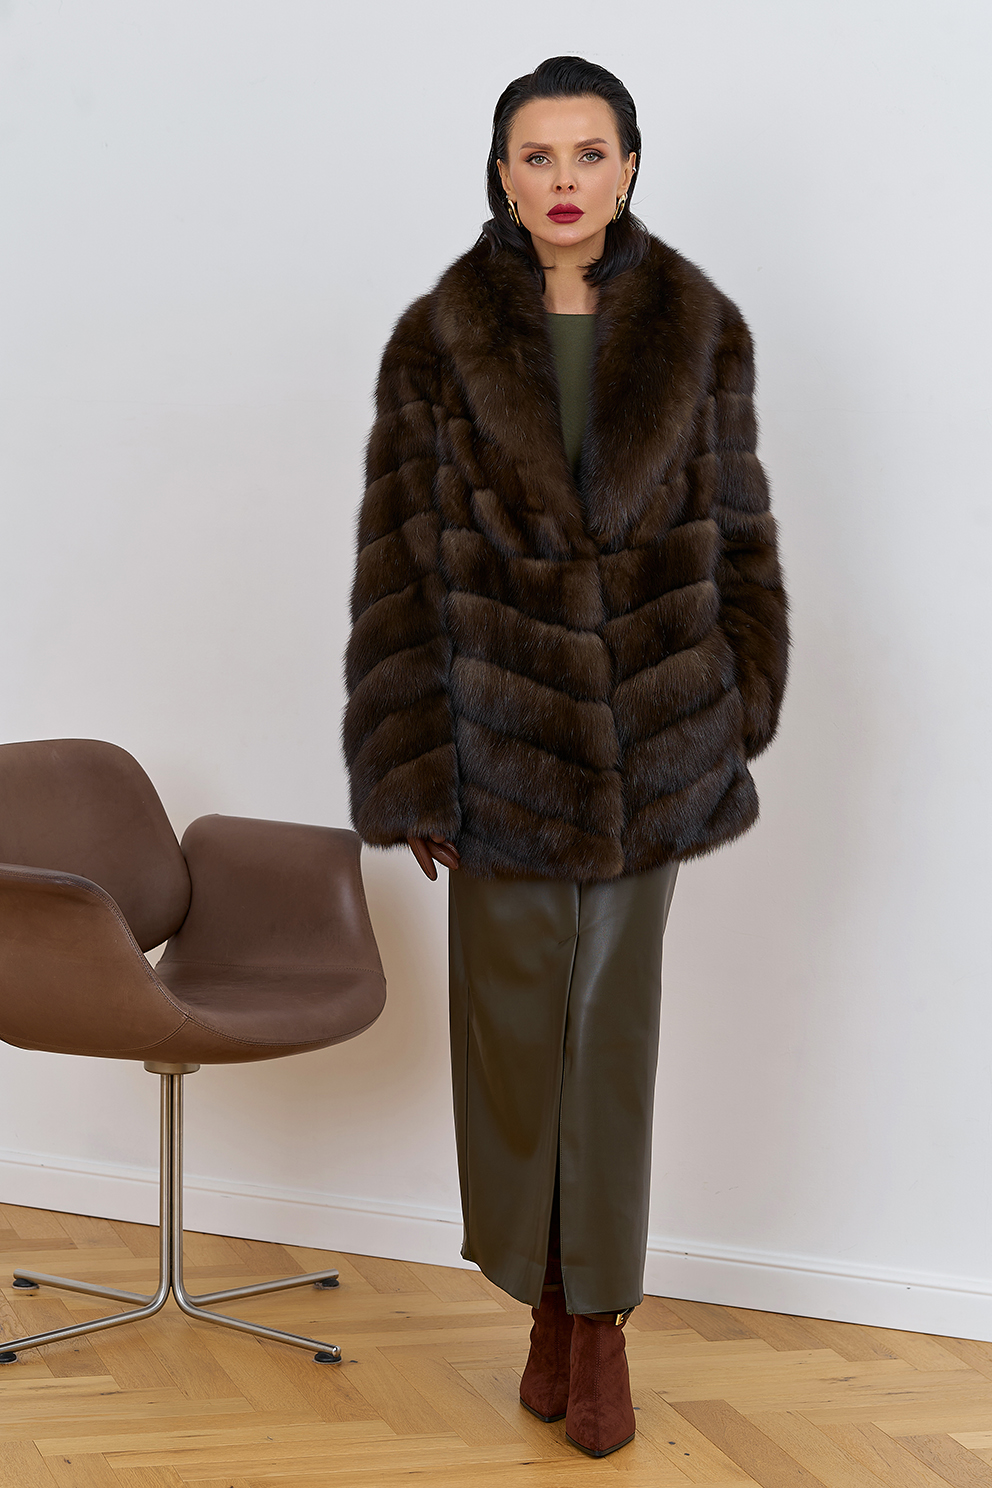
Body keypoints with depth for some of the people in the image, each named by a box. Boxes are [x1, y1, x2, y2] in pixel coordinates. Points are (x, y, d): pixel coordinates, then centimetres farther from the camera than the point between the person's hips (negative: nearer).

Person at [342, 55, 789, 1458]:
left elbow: (736, 536, 7)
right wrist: (413, 775, -5)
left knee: (615, 1027, 8)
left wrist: (732, 722, 2)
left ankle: (603, 1321, 19)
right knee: (513, 1026, 7)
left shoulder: (700, 331, 0)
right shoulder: (440, 342, -4)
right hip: (499, 740, 0)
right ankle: (549, 1305, 25)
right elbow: (401, 569, -3)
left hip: (651, 738, 1)